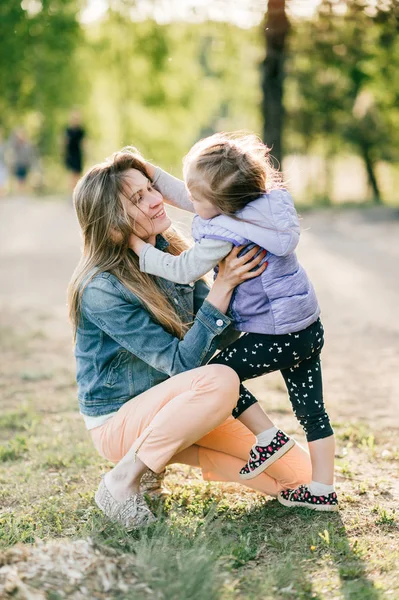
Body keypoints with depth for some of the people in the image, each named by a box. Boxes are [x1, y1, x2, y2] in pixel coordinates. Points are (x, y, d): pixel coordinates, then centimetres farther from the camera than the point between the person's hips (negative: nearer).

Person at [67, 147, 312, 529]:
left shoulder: (171, 254, -1)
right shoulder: (102, 289, -23)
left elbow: (221, 338, 3)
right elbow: (183, 362, -24)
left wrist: (241, 277, -12)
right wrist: (223, 285, -29)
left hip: (166, 405, 7)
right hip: (117, 421, -7)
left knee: (297, 474, -3)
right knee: (220, 381, -36)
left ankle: (169, 455, 10)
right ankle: (124, 480, -17)